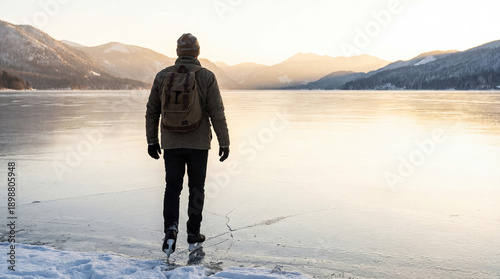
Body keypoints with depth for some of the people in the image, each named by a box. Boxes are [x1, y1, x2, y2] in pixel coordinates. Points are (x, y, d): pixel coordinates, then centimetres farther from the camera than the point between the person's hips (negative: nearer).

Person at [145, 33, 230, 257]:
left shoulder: (162, 76, 1)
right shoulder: (207, 77, -6)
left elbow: (152, 111, 6)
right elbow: (217, 113, -8)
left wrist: (152, 140, 15)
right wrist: (224, 143, -2)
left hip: (171, 144, 1)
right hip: (198, 144, -1)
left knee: (172, 188, 9)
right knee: (196, 189, 11)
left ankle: (171, 228, -10)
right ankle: (193, 235, 18)